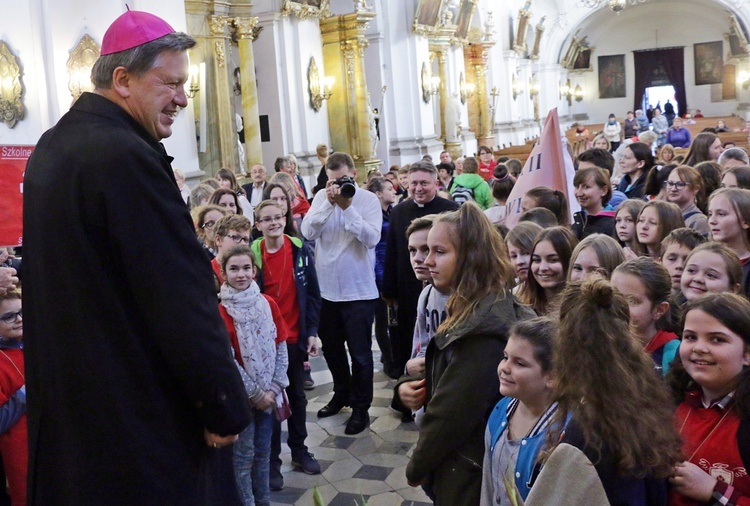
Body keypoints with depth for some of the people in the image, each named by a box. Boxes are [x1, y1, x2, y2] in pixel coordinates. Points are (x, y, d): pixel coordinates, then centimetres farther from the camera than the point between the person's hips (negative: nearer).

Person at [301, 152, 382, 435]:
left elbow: (372, 238, -20)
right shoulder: (321, 198, 2)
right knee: (331, 348, 20)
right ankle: (342, 394, 42)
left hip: (359, 291, -4)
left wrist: (348, 207, -23)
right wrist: (329, 203, -20)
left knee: (359, 353, 6)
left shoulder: (368, 200, -8)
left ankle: (361, 408, 21)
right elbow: (308, 232, -11)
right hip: (326, 289, 4)